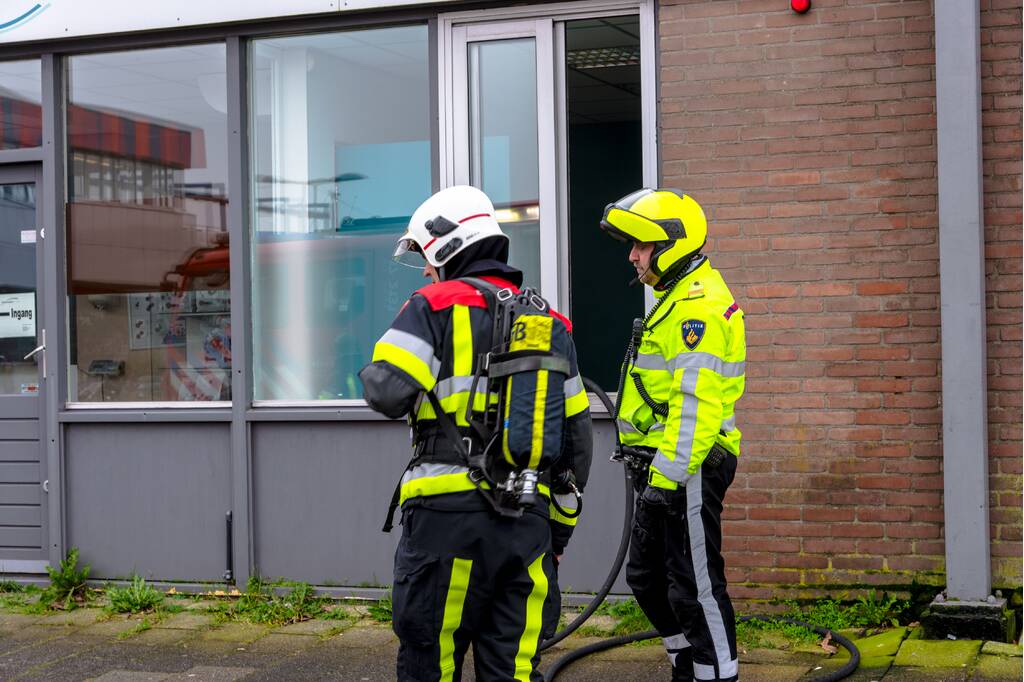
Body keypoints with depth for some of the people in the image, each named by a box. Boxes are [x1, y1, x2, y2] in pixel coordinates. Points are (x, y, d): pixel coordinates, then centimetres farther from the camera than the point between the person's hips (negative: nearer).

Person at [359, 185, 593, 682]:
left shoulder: (435, 305, -2)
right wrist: (560, 527, 24)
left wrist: (372, 375, 10)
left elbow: (386, 392, -14)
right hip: (529, 519, 5)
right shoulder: (550, 323, 17)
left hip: (449, 512, -5)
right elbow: (576, 437, 18)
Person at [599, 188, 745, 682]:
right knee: (647, 576, 18)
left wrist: (667, 478, -26)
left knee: (695, 586, -4)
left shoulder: (697, 306, -17)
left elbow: (698, 404, -25)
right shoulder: (678, 298, 18)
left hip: (687, 470, -11)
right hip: (667, 466, 11)